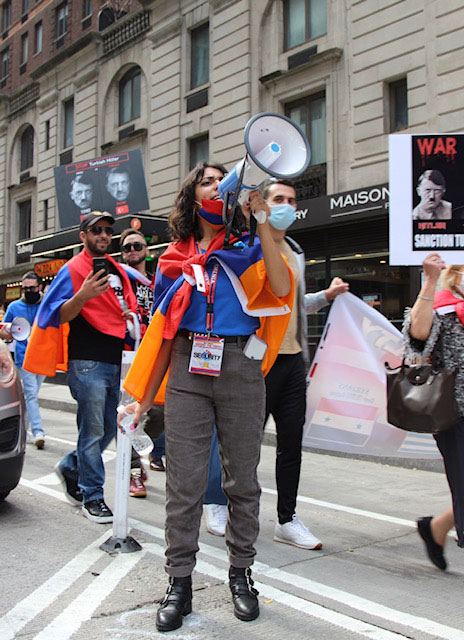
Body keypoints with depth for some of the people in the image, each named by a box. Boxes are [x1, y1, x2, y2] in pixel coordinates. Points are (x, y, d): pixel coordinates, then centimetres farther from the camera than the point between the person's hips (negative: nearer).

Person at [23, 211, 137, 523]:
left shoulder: (117, 269, 17)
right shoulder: (73, 269, -4)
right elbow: (60, 315, -12)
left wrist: (131, 315, 10)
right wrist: (83, 296, -29)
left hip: (115, 360, 8)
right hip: (87, 361, -8)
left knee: (110, 427, 12)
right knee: (93, 430, -4)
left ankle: (70, 468, 32)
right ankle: (92, 497, 7)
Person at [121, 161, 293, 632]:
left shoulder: (246, 245, 8)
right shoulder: (175, 258, 12)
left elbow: (281, 288, -13)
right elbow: (165, 332, 13)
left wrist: (261, 221, -12)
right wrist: (145, 398, 11)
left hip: (240, 368, -1)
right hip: (187, 371, 1)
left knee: (243, 479, 7)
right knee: (183, 481, 0)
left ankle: (240, 573, 24)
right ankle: (179, 582, 13)